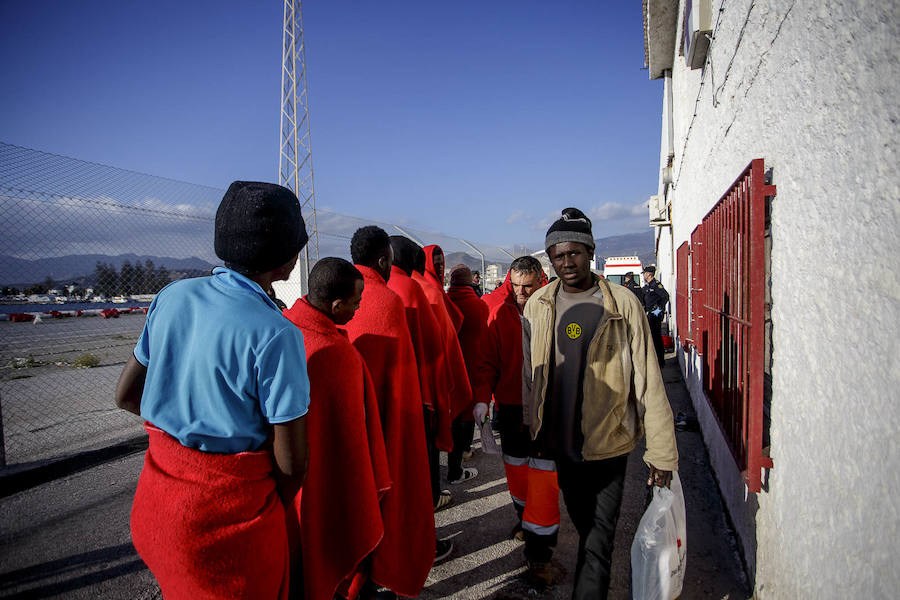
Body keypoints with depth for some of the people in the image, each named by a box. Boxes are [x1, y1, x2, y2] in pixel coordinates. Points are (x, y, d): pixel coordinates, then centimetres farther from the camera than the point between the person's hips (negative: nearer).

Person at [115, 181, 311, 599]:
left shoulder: (173, 296, -6)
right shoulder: (276, 334, -25)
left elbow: (125, 395, 6)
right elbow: (292, 461, -20)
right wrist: (275, 509, 0)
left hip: (158, 493, 6)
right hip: (228, 509, -6)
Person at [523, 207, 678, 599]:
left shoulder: (622, 305, -9)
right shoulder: (538, 305, 0)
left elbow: (647, 379, -8)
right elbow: (529, 373, 8)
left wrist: (661, 450, -7)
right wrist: (529, 430, 9)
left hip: (607, 443, -3)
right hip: (558, 443, 4)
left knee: (599, 540, 3)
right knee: (584, 526, 21)